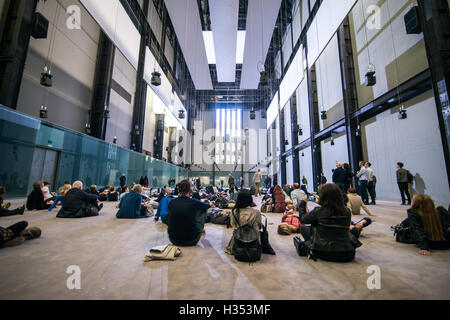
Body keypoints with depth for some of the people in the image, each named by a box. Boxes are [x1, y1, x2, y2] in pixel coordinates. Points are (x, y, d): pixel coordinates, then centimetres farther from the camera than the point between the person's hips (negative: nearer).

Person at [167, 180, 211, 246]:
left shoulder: (172, 202, -6)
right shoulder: (194, 202, -15)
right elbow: (206, 206, 9)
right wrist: (210, 204, 34)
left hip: (174, 240, 3)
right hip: (191, 241, -3)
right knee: (202, 210, 14)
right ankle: (201, 229, 40)